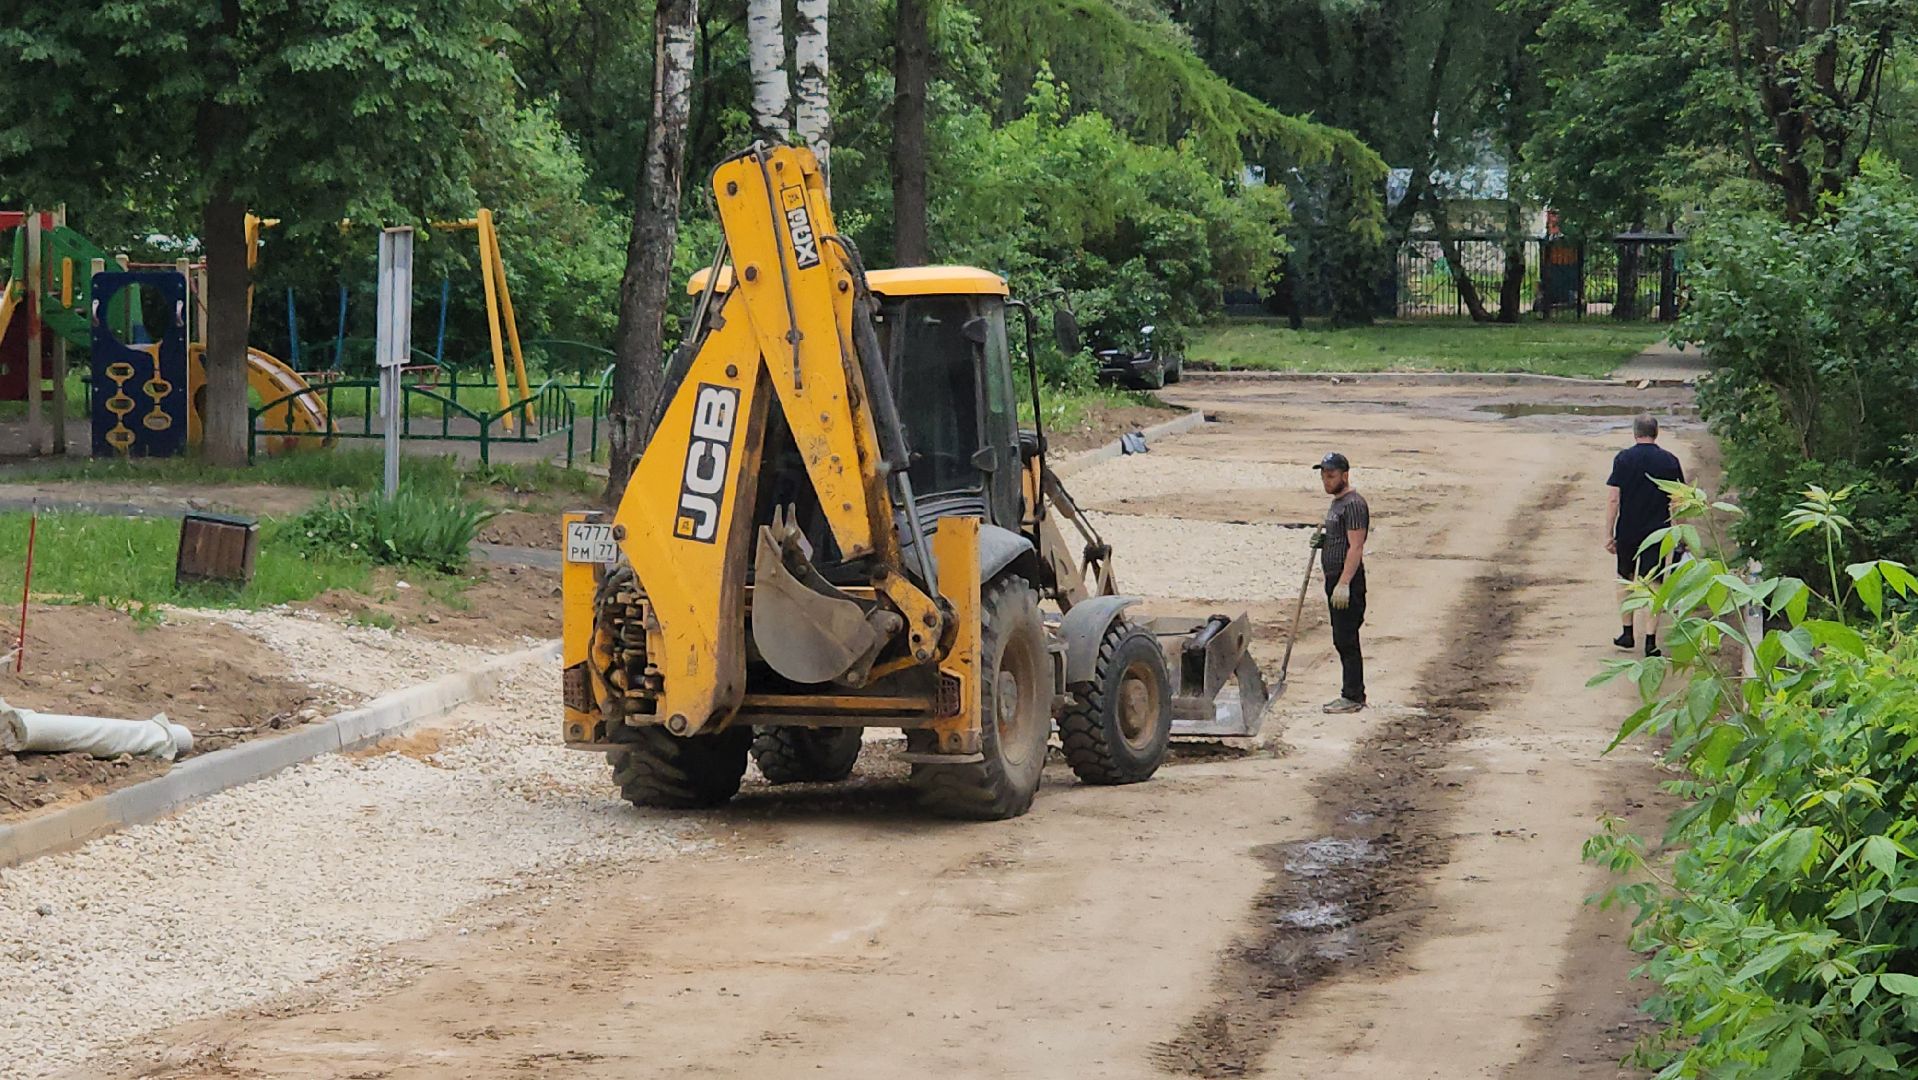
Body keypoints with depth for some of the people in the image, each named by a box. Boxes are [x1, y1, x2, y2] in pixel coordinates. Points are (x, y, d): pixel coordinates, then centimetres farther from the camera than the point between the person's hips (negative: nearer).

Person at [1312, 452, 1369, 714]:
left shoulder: (1353, 504, -15)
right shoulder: (1337, 503, 18)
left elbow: (1355, 547, -22)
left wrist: (1344, 584, -25)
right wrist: (1321, 540, 13)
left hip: (1348, 581, -11)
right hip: (1334, 578, 11)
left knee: (1346, 640, -9)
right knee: (1342, 641, 13)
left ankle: (1353, 697, -6)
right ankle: (1352, 694, 18)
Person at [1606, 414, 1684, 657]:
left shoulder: (1623, 459, -6)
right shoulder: (1670, 461, -1)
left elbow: (1614, 500, -8)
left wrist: (1609, 534, -3)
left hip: (1628, 530, 0)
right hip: (1658, 532, 0)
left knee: (1625, 579, 19)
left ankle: (1628, 632, 24)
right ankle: (1651, 639, -4)